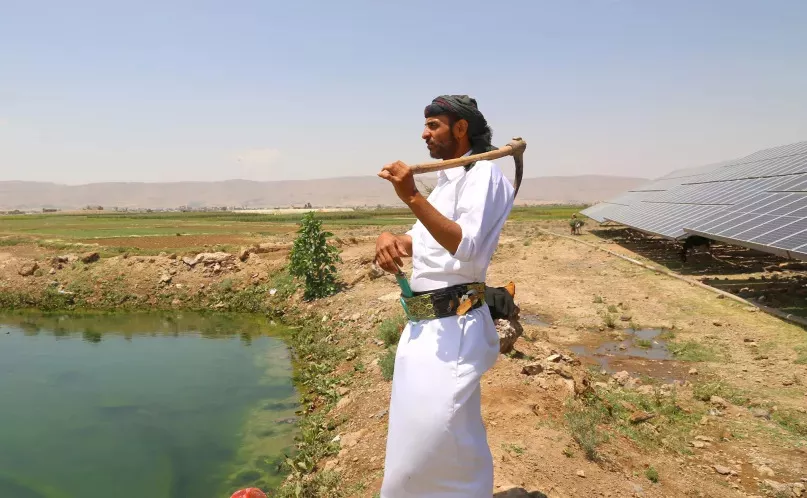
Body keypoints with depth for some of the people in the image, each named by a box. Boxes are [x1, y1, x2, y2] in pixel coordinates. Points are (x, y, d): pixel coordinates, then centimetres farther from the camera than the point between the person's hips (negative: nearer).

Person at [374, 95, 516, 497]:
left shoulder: (482, 173, -10)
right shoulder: (446, 181, 19)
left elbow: (467, 246, -23)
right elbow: (419, 239, 19)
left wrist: (412, 197, -30)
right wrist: (389, 239, -4)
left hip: (453, 327, -9)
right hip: (423, 325, 9)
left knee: (441, 438, -6)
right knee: (414, 435, 20)